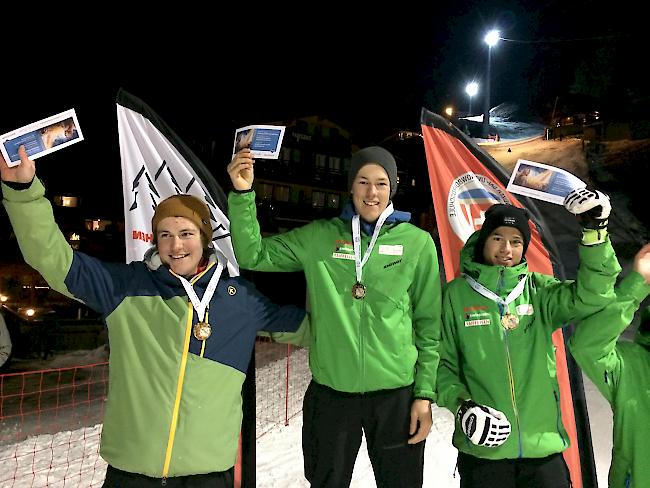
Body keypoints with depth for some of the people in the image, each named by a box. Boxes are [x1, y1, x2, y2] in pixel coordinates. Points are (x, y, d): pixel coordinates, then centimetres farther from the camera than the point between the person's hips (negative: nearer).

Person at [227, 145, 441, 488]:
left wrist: (425, 393, -1)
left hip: (397, 392, 0)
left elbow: (429, 326, 1)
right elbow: (254, 255, 0)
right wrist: (243, 194, -12)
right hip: (330, 392, 1)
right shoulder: (319, 237, 0)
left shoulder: (418, 243, -2)